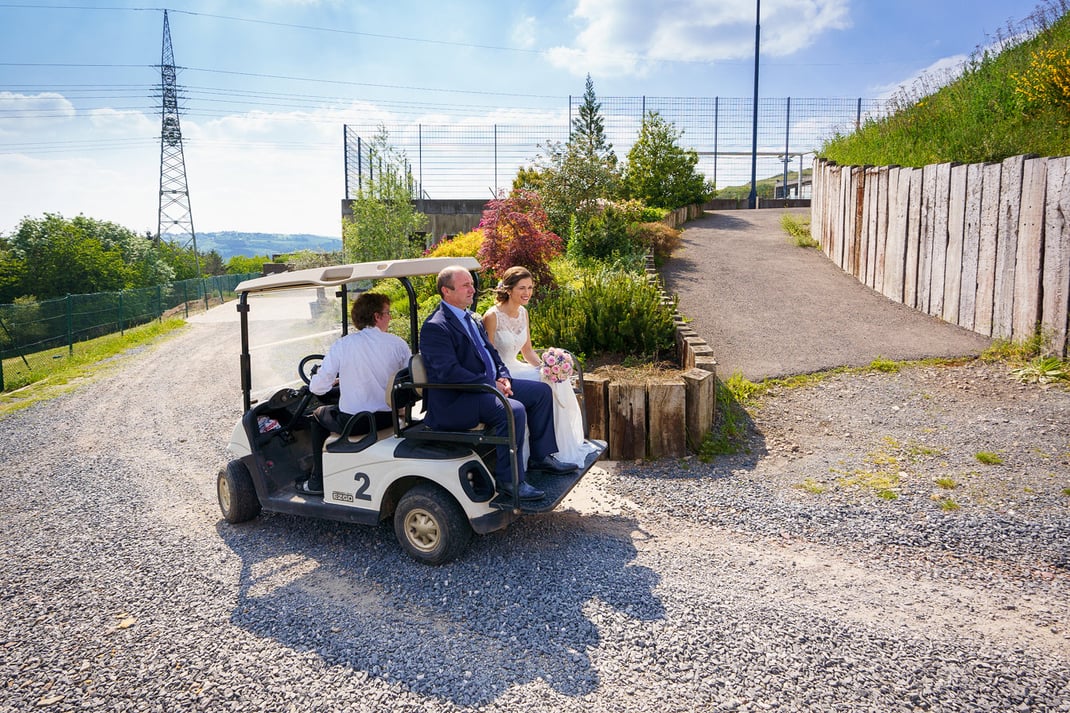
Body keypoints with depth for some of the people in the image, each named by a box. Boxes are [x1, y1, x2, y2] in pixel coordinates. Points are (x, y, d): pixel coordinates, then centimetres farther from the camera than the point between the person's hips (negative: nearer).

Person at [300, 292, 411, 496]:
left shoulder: (342, 345, -9)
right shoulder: (397, 343, -5)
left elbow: (317, 388, -7)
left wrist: (334, 380, 16)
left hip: (352, 423, -3)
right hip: (388, 418, 3)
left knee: (319, 415, 28)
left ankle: (318, 480, 28)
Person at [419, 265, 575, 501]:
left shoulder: (470, 318, 15)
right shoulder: (435, 327, -15)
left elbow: (490, 353, 20)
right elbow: (448, 372, -24)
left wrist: (503, 377, 0)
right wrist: (490, 384, -22)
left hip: (488, 384, 10)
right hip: (455, 401, -10)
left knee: (542, 391, 8)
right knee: (514, 410, -31)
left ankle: (541, 456, 16)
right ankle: (509, 479, -18)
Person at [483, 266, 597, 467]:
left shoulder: (523, 313, 7)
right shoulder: (492, 316, -18)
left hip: (515, 368, 8)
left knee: (560, 383, -11)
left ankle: (567, 448, -2)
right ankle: (556, 451, -8)